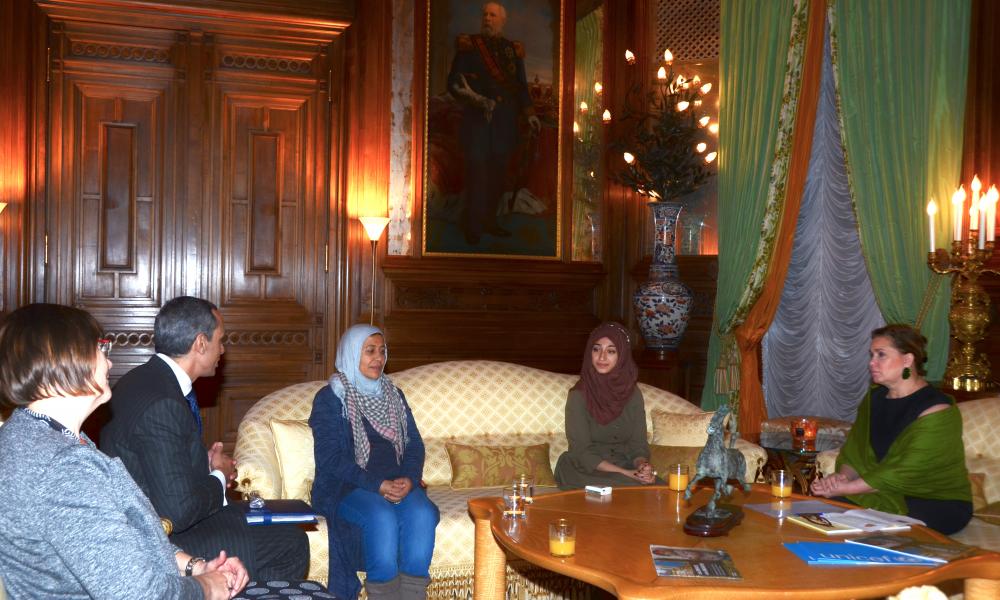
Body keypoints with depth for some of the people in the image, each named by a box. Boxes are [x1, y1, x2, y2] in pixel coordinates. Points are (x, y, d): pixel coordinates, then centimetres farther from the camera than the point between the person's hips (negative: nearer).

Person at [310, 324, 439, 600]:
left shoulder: (393, 395, 18)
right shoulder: (329, 398, 2)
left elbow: (414, 445, 12)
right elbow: (330, 458, -9)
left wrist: (409, 479, -10)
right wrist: (376, 485, -20)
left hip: (397, 483, 4)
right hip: (345, 487, -4)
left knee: (423, 514, -28)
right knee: (382, 517, -34)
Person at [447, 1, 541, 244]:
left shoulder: (513, 50, 13)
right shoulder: (468, 45, 4)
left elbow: (521, 86, 17)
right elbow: (454, 82, -1)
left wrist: (529, 114, 4)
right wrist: (475, 99, -18)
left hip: (505, 121, 3)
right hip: (476, 118, -3)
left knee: (498, 172, 4)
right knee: (477, 170, -7)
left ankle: (489, 221, 16)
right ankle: (473, 226, 1)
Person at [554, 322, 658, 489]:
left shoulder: (633, 394, 3)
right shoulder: (578, 395, -9)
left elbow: (638, 444, 5)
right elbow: (581, 453, -12)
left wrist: (642, 464, -19)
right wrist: (625, 473, -21)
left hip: (627, 467, 5)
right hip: (585, 471, -4)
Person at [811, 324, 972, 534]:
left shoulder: (936, 410, -16)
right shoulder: (874, 398, 9)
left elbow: (903, 473, -23)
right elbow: (853, 452, 6)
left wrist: (843, 489, -24)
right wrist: (843, 476, -17)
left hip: (939, 504, -6)